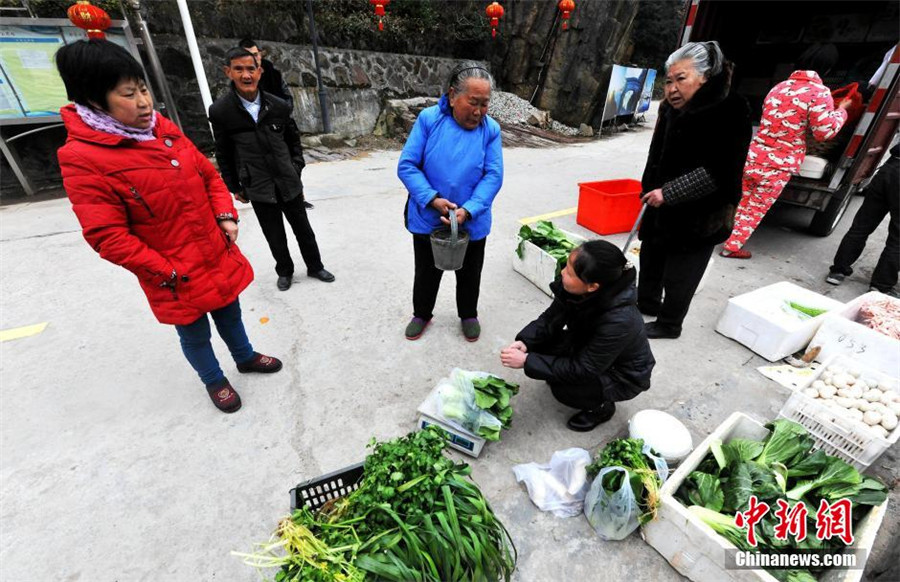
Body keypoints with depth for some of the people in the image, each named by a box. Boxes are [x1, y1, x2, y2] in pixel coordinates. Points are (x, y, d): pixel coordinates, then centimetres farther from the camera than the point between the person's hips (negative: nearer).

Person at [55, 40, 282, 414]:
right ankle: (215, 381, 42)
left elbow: (208, 175, 10)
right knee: (195, 334, 16)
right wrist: (167, 272, -18)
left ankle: (246, 357, 50)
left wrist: (226, 217, -5)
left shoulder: (164, 129, 1)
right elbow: (108, 237, -18)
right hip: (176, 279, -5)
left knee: (230, 315, 25)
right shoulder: (82, 158, -17)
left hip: (220, 256, 6)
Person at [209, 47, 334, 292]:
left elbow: (293, 139, 12)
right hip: (258, 188, -1)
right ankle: (285, 271, 32)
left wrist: (296, 168, 5)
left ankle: (315, 266, 32)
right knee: (275, 236, 10)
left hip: (288, 182, 2)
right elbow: (223, 154, 2)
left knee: (303, 229, 12)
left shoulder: (279, 106, -1)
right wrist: (234, 187, 4)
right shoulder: (220, 110, -5)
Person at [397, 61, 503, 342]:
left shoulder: (491, 129, -8)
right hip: (427, 219, 0)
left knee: (469, 274, 18)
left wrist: (467, 210, -24)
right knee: (426, 272, 18)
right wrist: (433, 199, -23)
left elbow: (493, 176, -12)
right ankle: (422, 314, 42)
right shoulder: (428, 119, -11)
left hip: (472, 223, 1)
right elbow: (407, 166, -12)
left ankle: (468, 315, 43)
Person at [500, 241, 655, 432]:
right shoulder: (578, 291, -24)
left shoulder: (618, 321, -39)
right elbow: (551, 318, -9)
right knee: (538, 343, -13)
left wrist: (527, 361, -31)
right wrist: (525, 342, -27)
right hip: (587, 347, 5)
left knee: (563, 388, -25)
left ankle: (601, 406, 6)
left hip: (624, 375, -5)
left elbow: (582, 370, -31)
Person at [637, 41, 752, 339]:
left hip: (699, 215, -7)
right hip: (662, 206, 7)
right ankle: (647, 303, 42)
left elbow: (718, 172, -23)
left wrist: (668, 193, -26)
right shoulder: (671, 109, 1)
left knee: (679, 274, 4)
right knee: (650, 257, 20)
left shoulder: (730, 113, -18)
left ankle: (668, 324, 24)